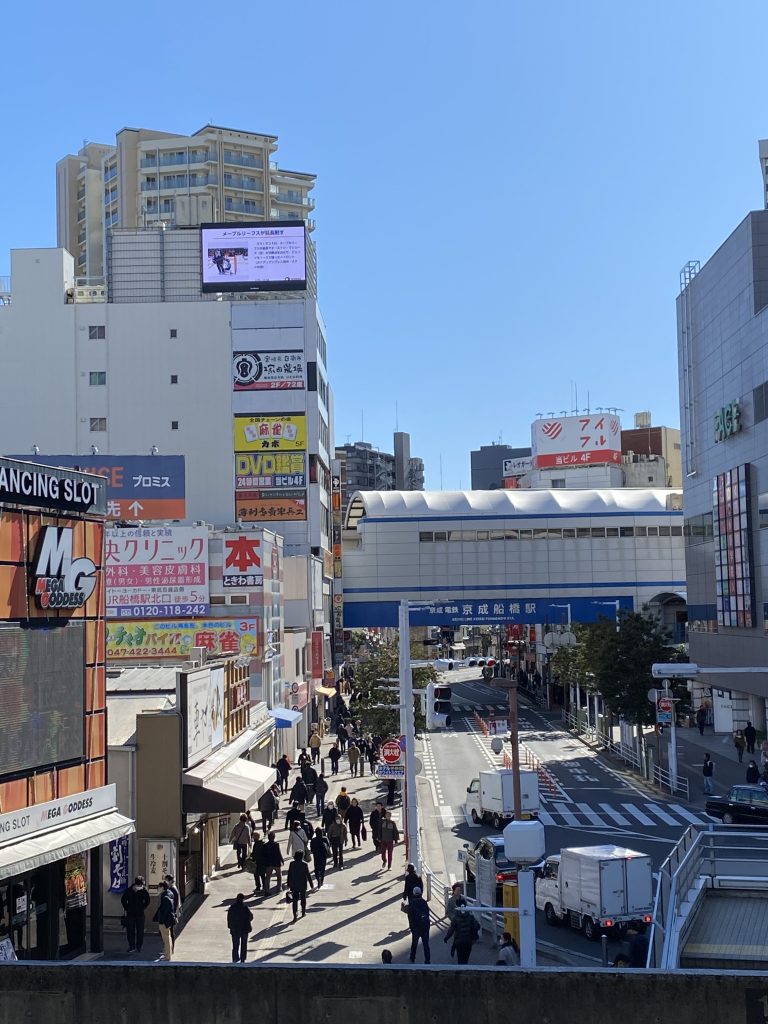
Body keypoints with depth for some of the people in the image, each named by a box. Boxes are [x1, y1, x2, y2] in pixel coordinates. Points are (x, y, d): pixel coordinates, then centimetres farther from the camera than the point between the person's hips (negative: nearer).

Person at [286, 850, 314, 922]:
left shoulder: (292, 864, -7)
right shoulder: (304, 864, -13)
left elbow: (289, 875, -1)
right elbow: (308, 876, -9)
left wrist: (288, 885, 10)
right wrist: (312, 886, -2)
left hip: (294, 885, 1)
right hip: (303, 885, -1)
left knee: (295, 900, 4)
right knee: (303, 898, 18)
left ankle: (295, 915, -5)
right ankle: (303, 913, 31)